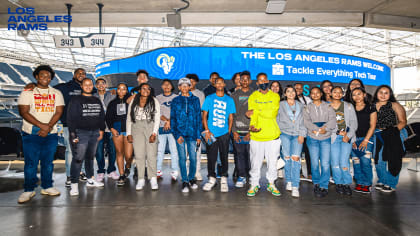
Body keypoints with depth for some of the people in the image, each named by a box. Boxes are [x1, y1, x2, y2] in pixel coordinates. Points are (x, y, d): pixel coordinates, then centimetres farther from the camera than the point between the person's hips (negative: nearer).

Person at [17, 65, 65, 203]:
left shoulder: (56, 93, 11)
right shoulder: (27, 93, 3)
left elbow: (59, 112, 2)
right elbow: (24, 112, -7)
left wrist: (48, 127, -11)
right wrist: (41, 125, -17)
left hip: (51, 134, 2)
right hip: (31, 134, -2)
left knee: (48, 161, 7)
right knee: (31, 162, 0)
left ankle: (47, 187, 18)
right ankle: (29, 190, 11)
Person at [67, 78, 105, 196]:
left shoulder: (97, 101, 16)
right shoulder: (76, 100, 0)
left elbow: (102, 116, 20)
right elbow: (70, 118, -6)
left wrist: (101, 130, 11)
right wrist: (73, 134, -13)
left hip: (95, 133, 5)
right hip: (81, 132, -5)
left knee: (90, 157, 13)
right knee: (78, 159, -9)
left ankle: (90, 180, 23)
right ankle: (74, 184, -4)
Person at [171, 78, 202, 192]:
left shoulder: (195, 100, 7)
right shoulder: (175, 101, 7)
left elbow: (198, 118, 7)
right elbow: (173, 118, 4)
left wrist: (198, 135, 2)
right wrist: (176, 134, -6)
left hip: (192, 133, 0)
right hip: (180, 133, 0)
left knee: (193, 158, 1)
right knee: (182, 158, 2)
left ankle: (191, 178, 24)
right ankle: (185, 181, 15)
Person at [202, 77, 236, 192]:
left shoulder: (229, 100, 9)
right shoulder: (209, 98, 6)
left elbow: (231, 117, 9)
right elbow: (204, 115, 4)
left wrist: (229, 132, -1)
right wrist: (207, 130, -6)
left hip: (224, 133, 1)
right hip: (211, 133, 0)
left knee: (224, 156, 5)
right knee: (211, 157, 3)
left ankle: (224, 179, 17)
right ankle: (211, 178, 19)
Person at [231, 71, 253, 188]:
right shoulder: (234, 95, 10)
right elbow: (231, 115, 6)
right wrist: (234, 131, -3)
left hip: (251, 131, -1)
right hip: (238, 131, 1)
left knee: (251, 155, 0)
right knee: (239, 154, 2)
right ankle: (241, 176, 13)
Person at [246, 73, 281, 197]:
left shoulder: (275, 96, 4)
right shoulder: (253, 97, 5)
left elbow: (272, 113, -11)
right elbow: (252, 116, -6)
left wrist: (256, 111, -12)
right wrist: (253, 126, -25)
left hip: (273, 135, 1)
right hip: (256, 136, 0)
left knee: (272, 162, 11)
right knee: (255, 162, 6)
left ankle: (271, 184, 29)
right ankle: (254, 185, 22)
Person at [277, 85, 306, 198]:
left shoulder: (300, 106, 18)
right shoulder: (281, 105, 13)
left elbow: (303, 121, 12)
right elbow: (277, 120, 12)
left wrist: (302, 134, 1)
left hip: (297, 135, 0)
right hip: (285, 134, 0)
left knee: (295, 158, -14)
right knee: (287, 157, -7)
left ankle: (295, 187, -13)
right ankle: (289, 181, 11)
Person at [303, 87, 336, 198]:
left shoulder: (328, 106, 11)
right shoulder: (307, 108, 10)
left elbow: (333, 120, 0)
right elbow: (306, 121, -5)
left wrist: (325, 128, -18)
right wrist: (319, 129, -16)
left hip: (326, 138, 0)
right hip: (312, 138, 0)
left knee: (325, 163, -6)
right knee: (314, 163, 2)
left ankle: (323, 186, 2)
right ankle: (316, 183, 20)